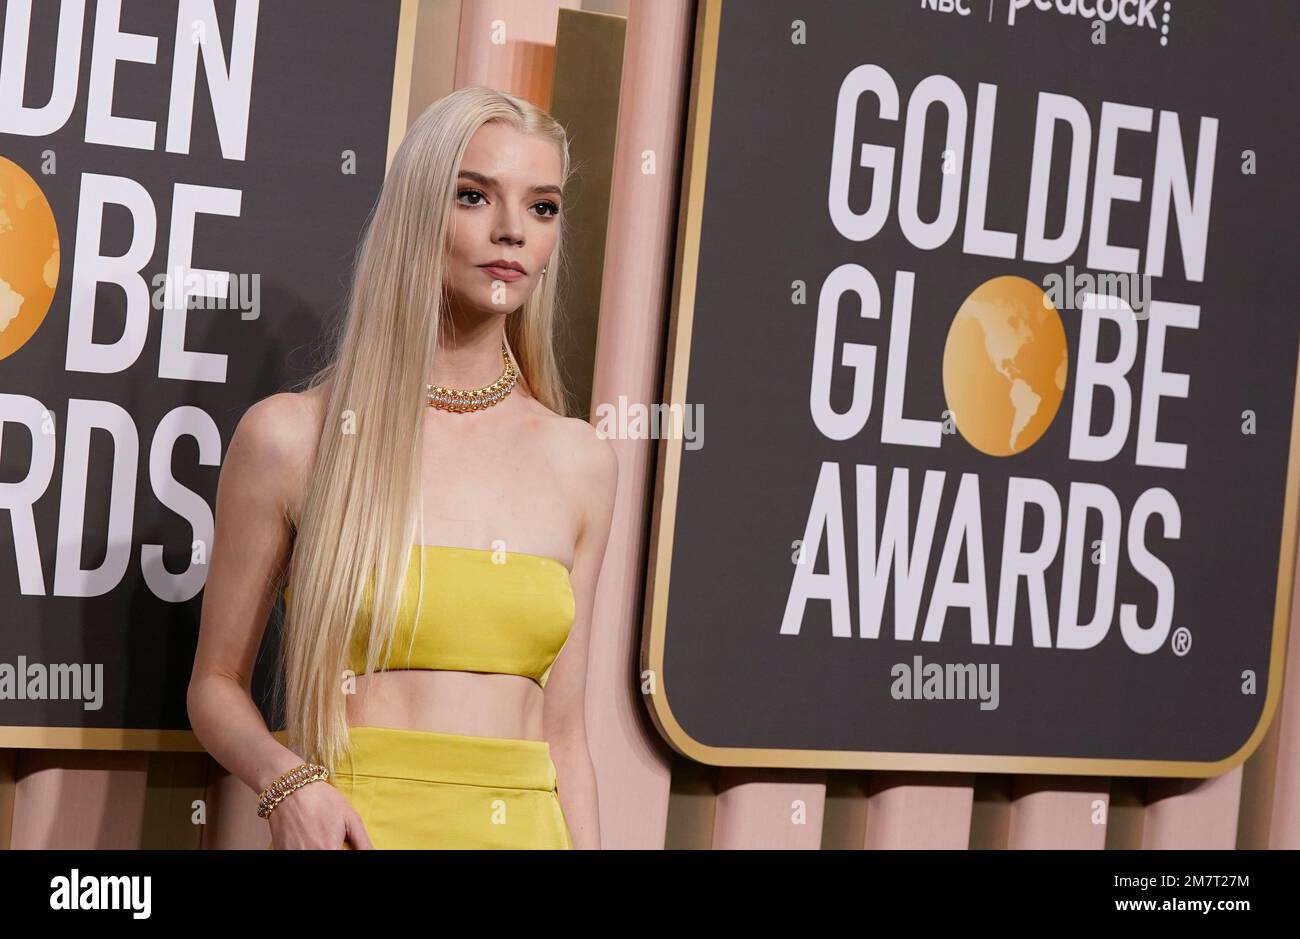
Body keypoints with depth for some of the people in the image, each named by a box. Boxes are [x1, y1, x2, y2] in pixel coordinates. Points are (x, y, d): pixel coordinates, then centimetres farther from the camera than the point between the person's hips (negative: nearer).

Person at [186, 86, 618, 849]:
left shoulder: (580, 460, 3)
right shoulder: (292, 436, -5)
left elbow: (562, 729, 6)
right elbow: (218, 682, 2)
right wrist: (288, 784, -16)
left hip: (526, 829, 3)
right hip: (355, 830, -3)